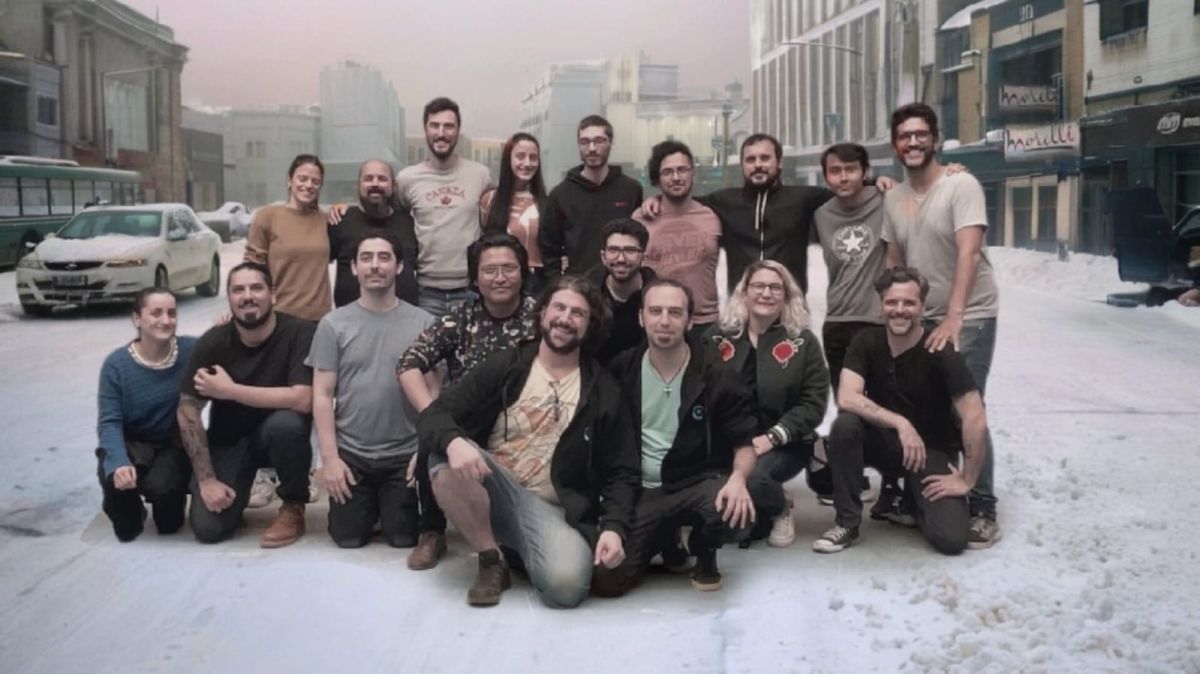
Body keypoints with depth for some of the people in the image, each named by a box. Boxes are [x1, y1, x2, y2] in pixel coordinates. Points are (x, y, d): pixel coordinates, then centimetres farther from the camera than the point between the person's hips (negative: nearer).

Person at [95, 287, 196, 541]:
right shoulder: (116, 364, -15)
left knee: (163, 484, -31)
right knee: (117, 480, -31)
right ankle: (129, 518, 9)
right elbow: (109, 422, -16)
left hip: (174, 443, 0)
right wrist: (119, 463, -34)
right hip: (131, 443, 0)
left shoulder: (192, 350, -13)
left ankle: (170, 518, 11)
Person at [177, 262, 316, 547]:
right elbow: (188, 410, -10)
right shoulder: (212, 342, -14)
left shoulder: (299, 332, -21)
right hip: (229, 440, 2)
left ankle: (293, 508, -10)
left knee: (287, 422, -37)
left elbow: (302, 400, -32)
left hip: (276, 434, -2)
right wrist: (206, 479, -15)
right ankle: (243, 487, 21)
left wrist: (229, 390, -27)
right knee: (208, 528, -14)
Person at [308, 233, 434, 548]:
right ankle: (371, 508, 35)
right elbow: (322, 395, -2)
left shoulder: (423, 323, -2)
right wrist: (329, 457, -8)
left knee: (404, 539, 5)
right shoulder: (334, 324, -1)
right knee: (348, 538, 4)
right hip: (350, 453, 0)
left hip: (406, 455, 0)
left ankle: (388, 507, 36)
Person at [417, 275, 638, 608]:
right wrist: (454, 441, -30)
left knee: (566, 583, -32)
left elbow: (621, 473, 5)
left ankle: (519, 549, 5)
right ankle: (491, 561, -10)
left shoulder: (603, 391, 4)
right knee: (447, 457, -31)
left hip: (550, 509, -1)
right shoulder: (504, 366, 3)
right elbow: (434, 414, -5)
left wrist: (613, 527, -15)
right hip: (492, 491, 1)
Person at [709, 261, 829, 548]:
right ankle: (751, 517, 9)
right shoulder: (720, 338, 6)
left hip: (784, 445, -2)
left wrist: (770, 438, -17)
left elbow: (813, 405, -4)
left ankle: (780, 509, 4)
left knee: (751, 478, -34)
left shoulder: (803, 342, 2)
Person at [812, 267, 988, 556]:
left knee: (950, 539, -22)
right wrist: (901, 423, -32)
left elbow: (976, 421, -22)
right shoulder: (866, 342, -9)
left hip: (932, 449, -2)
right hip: (885, 440, 2)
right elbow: (846, 399, -24)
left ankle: (914, 495, 14)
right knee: (845, 424, -31)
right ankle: (847, 522, -14)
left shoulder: (941, 352, -19)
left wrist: (966, 481, -18)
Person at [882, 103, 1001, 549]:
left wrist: (953, 318, -30)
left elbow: (968, 253, -22)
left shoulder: (961, 186, -13)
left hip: (969, 318, -6)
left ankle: (982, 510, 1)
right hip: (921, 319, 6)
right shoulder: (893, 198, 7)